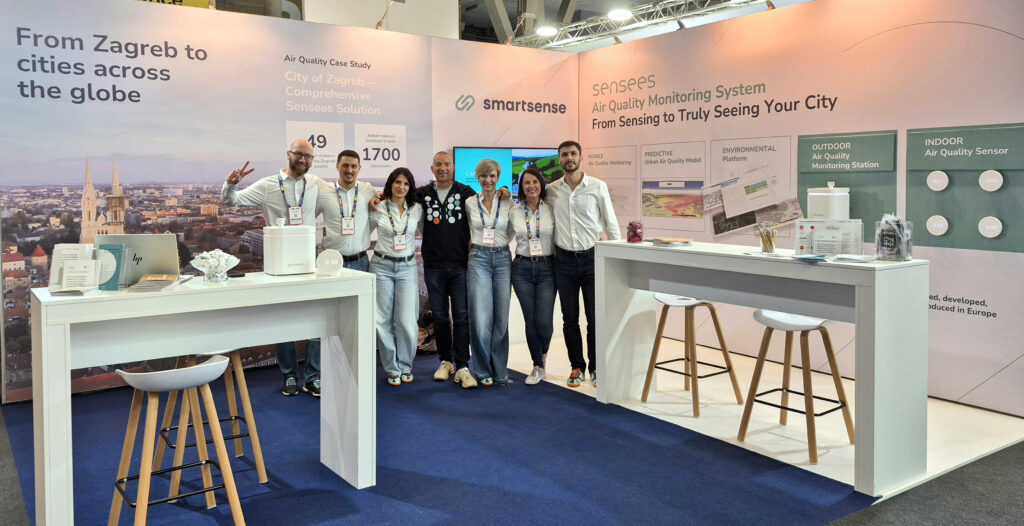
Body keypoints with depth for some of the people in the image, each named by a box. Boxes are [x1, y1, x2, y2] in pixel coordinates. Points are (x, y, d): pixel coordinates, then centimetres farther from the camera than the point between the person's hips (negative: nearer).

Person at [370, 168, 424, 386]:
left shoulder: (417, 210, 4)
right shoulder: (378, 208, 0)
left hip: (407, 267, 1)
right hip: (382, 266, -1)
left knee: (407, 321, -6)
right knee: (384, 320, 0)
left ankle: (405, 366, 14)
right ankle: (392, 369, 14)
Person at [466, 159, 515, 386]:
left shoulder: (508, 202, 5)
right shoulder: (470, 203, 4)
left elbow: (511, 232, 13)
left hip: (502, 259, 1)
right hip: (478, 259, -1)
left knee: (501, 318, 3)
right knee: (481, 318, -7)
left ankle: (499, 371, 14)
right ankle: (483, 371, 8)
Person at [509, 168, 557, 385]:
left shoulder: (551, 210, 0)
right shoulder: (514, 212, 5)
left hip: (546, 269, -1)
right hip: (522, 269, 2)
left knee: (544, 320, -9)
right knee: (530, 320, 3)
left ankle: (543, 352, 25)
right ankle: (538, 367, 19)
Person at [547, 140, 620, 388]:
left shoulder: (598, 187, -2)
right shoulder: (551, 190, 4)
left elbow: (611, 223, 1)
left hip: (592, 258, -2)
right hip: (564, 260, 2)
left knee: (595, 317, 2)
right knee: (570, 318, 8)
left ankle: (596, 367, 17)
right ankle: (577, 367, 21)